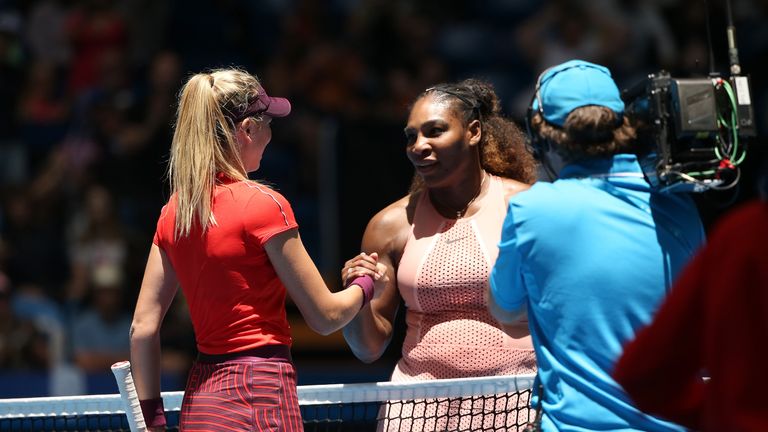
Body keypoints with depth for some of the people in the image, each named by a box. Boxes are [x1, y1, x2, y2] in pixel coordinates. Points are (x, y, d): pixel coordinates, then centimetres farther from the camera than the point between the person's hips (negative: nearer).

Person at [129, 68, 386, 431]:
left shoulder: (174, 211, 7)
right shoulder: (264, 205, -12)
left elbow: (143, 328, 8)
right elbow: (325, 316, -6)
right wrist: (364, 285, 15)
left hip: (197, 402, 7)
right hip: (259, 399, -7)